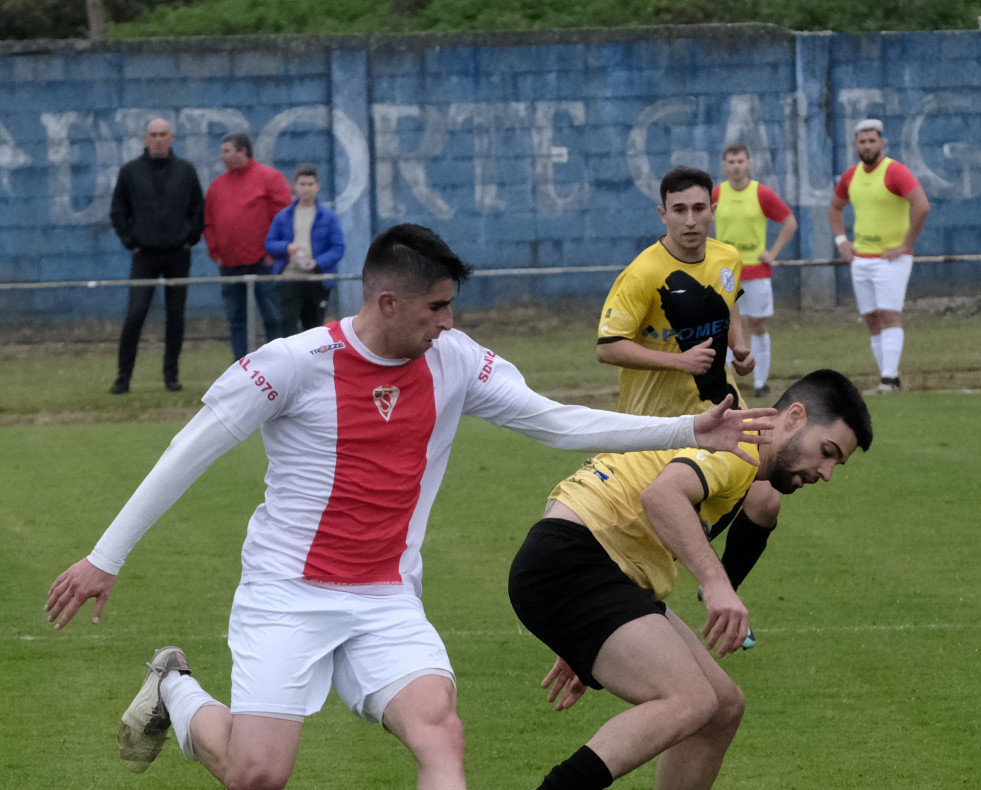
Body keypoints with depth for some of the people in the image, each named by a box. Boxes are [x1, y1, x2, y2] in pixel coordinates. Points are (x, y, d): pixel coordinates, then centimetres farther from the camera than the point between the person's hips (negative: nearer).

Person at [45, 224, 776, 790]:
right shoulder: (293, 364, -12)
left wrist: (689, 432, 0)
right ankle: (175, 693, 21)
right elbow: (190, 452, -5)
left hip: (386, 604, 4)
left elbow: (557, 421, 7)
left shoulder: (454, 361, 2)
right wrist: (106, 558, -4)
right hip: (288, 594, -4)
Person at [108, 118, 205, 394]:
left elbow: (198, 209, 11)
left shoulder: (186, 171, 4)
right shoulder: (131, 171, 1)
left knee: (175, 316, 4)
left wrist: (191, 238, 2)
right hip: (145, 255, -2)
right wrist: (130, 241, -1)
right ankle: (123, 376, -4)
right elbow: (118, 210, 8)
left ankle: (171, 375, 13)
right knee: (135, 314, -10)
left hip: (178, 255, 2)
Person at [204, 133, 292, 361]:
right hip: (229, 265, 5)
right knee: (236, 320, 5)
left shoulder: (269, 178, -1)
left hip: (262, 262, -5)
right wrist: (215, 254, 5)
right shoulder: (217, 185, 14)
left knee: (272, 317, -3)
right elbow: (208, 223, 16)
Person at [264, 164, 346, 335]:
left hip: (317, 281, 0)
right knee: (286, 324, -13)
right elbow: (269, 243, 9)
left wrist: (318, 262, -17)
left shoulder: (328, 217, 3)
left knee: (314, 326, 10)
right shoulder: (283, 216, 8)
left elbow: (338, 248, -2)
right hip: (289, 279, 0)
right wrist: (287, 248, -11)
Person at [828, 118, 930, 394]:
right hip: (861, 260, 7)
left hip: (891, 259, -7)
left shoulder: (896, 172, -12)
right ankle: (890, 377, 12)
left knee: (889, 316, -14)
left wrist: (906, 245, -20)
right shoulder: (852, 175, 10)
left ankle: (889, 377, -20)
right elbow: (835, 208, 27)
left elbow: (922, 206, -24)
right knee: (872, 320, 6)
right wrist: (841, 241, 13)